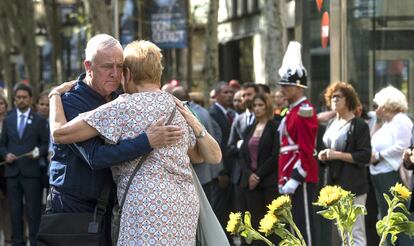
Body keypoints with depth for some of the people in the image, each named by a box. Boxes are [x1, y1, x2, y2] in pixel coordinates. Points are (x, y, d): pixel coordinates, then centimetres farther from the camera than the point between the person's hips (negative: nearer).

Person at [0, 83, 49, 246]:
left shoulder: (39, 121, 5)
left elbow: (46, 144, 4)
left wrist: (39, 152, -16)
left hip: (31, 171, -3)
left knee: (33, 209, -4)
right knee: (15, 210, 6)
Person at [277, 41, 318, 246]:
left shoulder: (304, 111, -12)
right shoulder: (293, 111, 18)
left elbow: (306, 152, -18)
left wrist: (293, 180, -20)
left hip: (301, 180, -10)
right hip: (291, 179, 10)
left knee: (303, 225, -7)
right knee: (296, 226, 11)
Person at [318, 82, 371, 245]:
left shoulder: (359, 125, -8)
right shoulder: (331, 125, 15)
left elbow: (365, 156, -15)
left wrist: (338, 155, -19)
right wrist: (323, 156, 5)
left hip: (353, 186, -8)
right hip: (335, 185, 8)